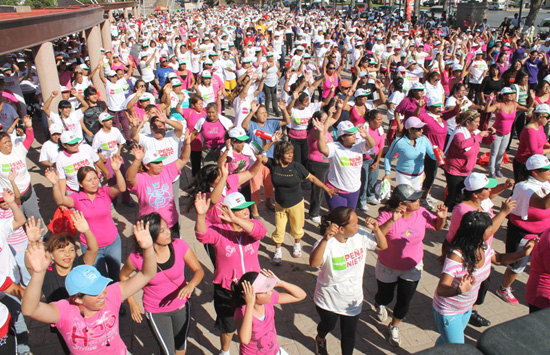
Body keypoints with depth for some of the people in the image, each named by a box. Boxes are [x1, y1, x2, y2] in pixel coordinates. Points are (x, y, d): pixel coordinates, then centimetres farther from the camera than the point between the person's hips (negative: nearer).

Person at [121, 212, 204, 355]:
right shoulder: (137, 258, -23)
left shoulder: (179, 246, -22)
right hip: (156, 311, -2)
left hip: (181, 305, 2)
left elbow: (199, 270, -13)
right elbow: (123, 275, -1)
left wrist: (191, 285, -33)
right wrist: (132, 302, -3)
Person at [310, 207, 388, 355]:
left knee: (349, 334, 17)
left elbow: (383, 246, 0)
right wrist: (325, 239, -60)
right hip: (329, 300, -3)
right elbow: (314, 263, -48)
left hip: (353, 300, 3)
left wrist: (376, 229, -19)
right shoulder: (326, 243, -30)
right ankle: (320, 339, 61)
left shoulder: (360, 236, -13)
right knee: (328, 326, 25)